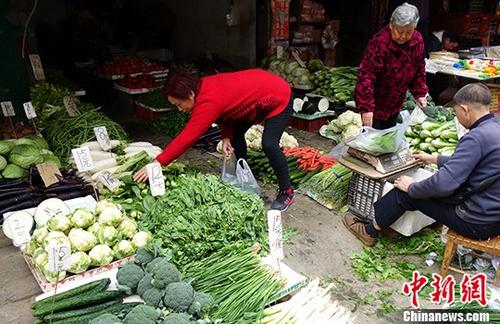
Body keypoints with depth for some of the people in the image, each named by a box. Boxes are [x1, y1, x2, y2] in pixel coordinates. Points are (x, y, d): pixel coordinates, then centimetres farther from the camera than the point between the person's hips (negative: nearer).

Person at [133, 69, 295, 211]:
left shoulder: (209, 102, -35)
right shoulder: (204, 88, -9)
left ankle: (286, 192, 0)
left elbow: (186, 137, -36)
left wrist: (157, 163, -35)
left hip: (277, 98, -10)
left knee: (269, 145, -19)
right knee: (236, 134, 10)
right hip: (258, 91, 10)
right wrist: (226, 137, -15)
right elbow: (227, 109, 1)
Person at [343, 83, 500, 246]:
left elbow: (444, 183, -28)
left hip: (479, 222, -9)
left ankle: (369, 231, 21)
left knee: (406, 192, 1)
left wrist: (411, 188, -11)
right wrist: (433, 158, 26)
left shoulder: (477, 136, -25)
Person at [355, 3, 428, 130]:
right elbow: (366, 75, -31)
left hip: (396, 104, 6)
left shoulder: (418, 40, -6)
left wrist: (419, 93, 4)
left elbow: (419, 70, 9)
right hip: (375, 104, -6)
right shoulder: (379, 42, -26)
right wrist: (366, 107, -35)